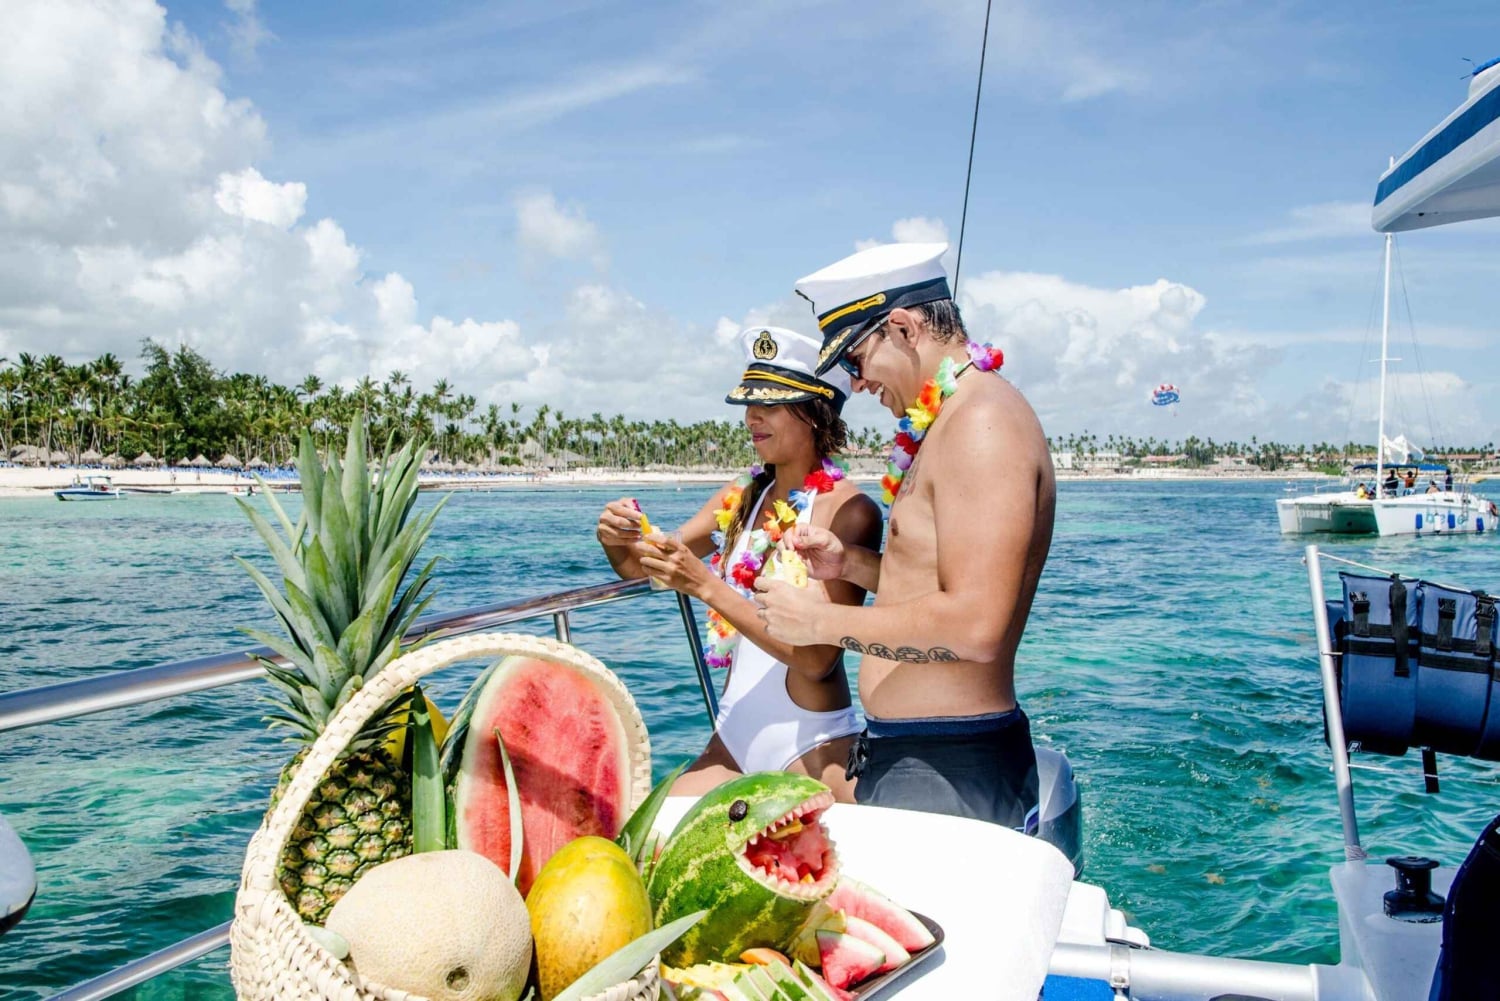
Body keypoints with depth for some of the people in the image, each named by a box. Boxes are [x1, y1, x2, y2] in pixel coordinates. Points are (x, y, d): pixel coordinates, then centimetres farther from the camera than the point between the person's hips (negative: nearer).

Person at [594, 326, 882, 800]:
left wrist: (705, 585, -27)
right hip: (733, 737, 5)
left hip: (812, 747, -5)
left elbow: (817, 657, -22)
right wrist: (616, 539, -13)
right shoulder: (742, 497, 5)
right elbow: (638, 567, 10)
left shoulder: (848, 511, -13)